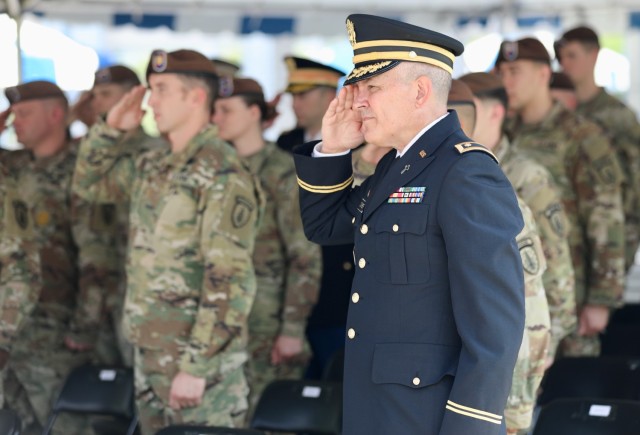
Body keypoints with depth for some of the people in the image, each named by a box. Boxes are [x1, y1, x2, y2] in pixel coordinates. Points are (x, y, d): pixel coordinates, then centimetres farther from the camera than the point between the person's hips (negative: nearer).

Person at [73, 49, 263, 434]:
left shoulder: (222, 175, -15)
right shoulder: (152, 167, 11)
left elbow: (229, 280, -20)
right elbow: (90, 183, 29)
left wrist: (196, 366, -23)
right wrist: (112, 129, 12)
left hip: (198, 358, -9)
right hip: (148, 349, 9)